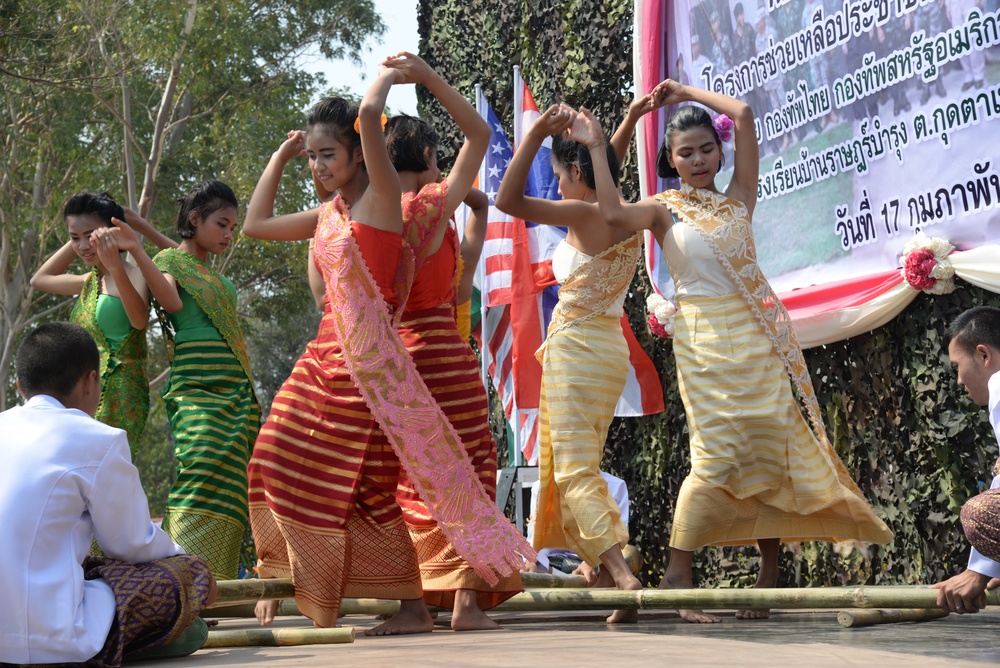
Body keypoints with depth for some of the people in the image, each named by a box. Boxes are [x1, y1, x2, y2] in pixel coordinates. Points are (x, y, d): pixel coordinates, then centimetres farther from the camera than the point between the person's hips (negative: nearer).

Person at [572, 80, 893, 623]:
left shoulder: (737, 198, 12)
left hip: (758, 334, 4)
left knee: (774, 444, 1)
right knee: (719, 451, -13)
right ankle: (677, 576, -7)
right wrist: (596, 148, -9)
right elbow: (613, 214, -16)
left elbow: (743, 115, 6)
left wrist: (688, 92, 17)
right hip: (705, 337, -4)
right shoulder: (664, 210, 6)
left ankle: (768, 576, 11)